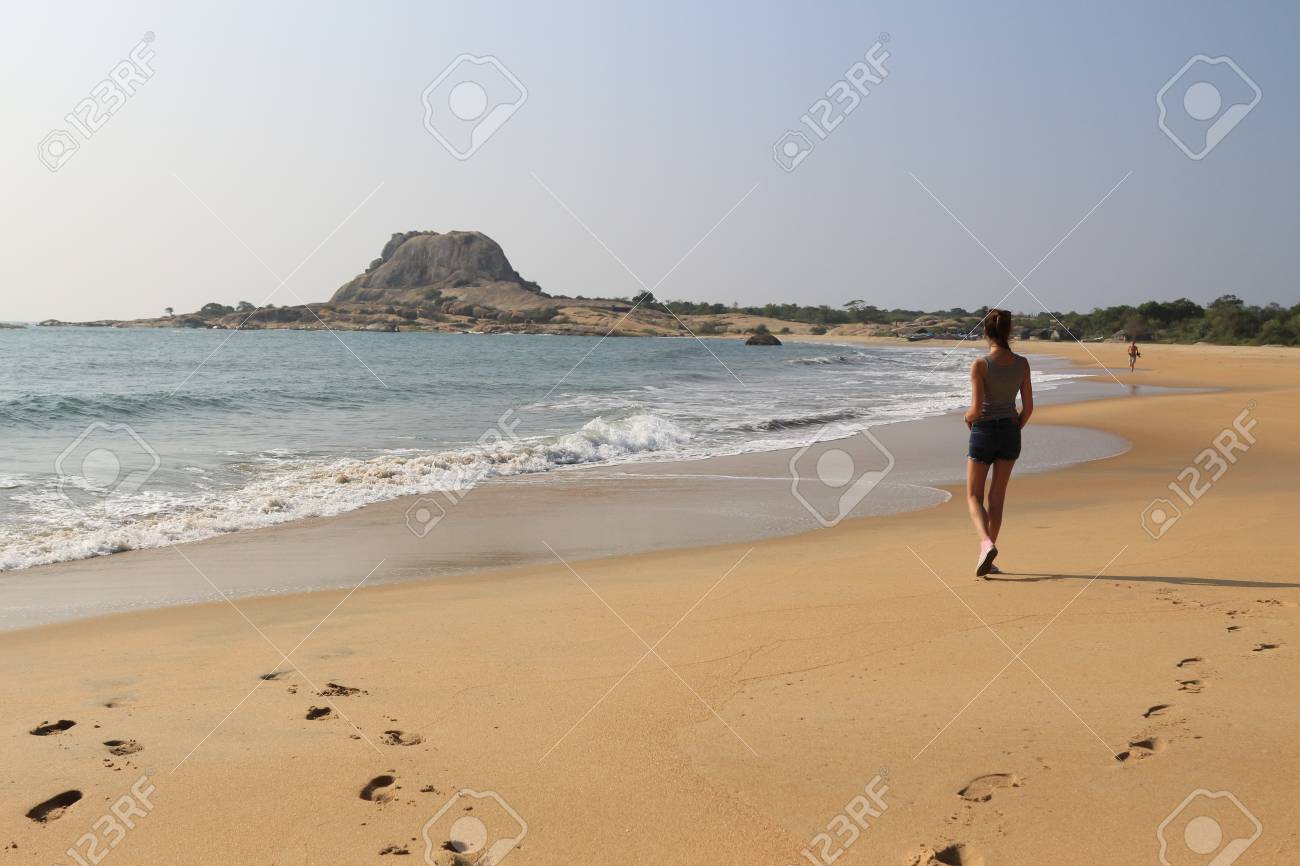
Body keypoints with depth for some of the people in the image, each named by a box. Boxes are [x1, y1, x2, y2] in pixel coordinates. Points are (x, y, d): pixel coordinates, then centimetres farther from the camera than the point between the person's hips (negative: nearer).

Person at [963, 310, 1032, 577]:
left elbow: (976, 409, -19)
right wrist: (1014, 430, 16)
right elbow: (1028, 407, 1)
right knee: (997, 497, 13)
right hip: (1010, 432, 4)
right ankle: (986, 558, 17)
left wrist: (967, 417, 4)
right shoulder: (1022, 363, -3)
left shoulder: (980, 365, -16)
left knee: (974, 497, 8)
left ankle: (986, 543, -18)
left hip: (984, 432, -4)